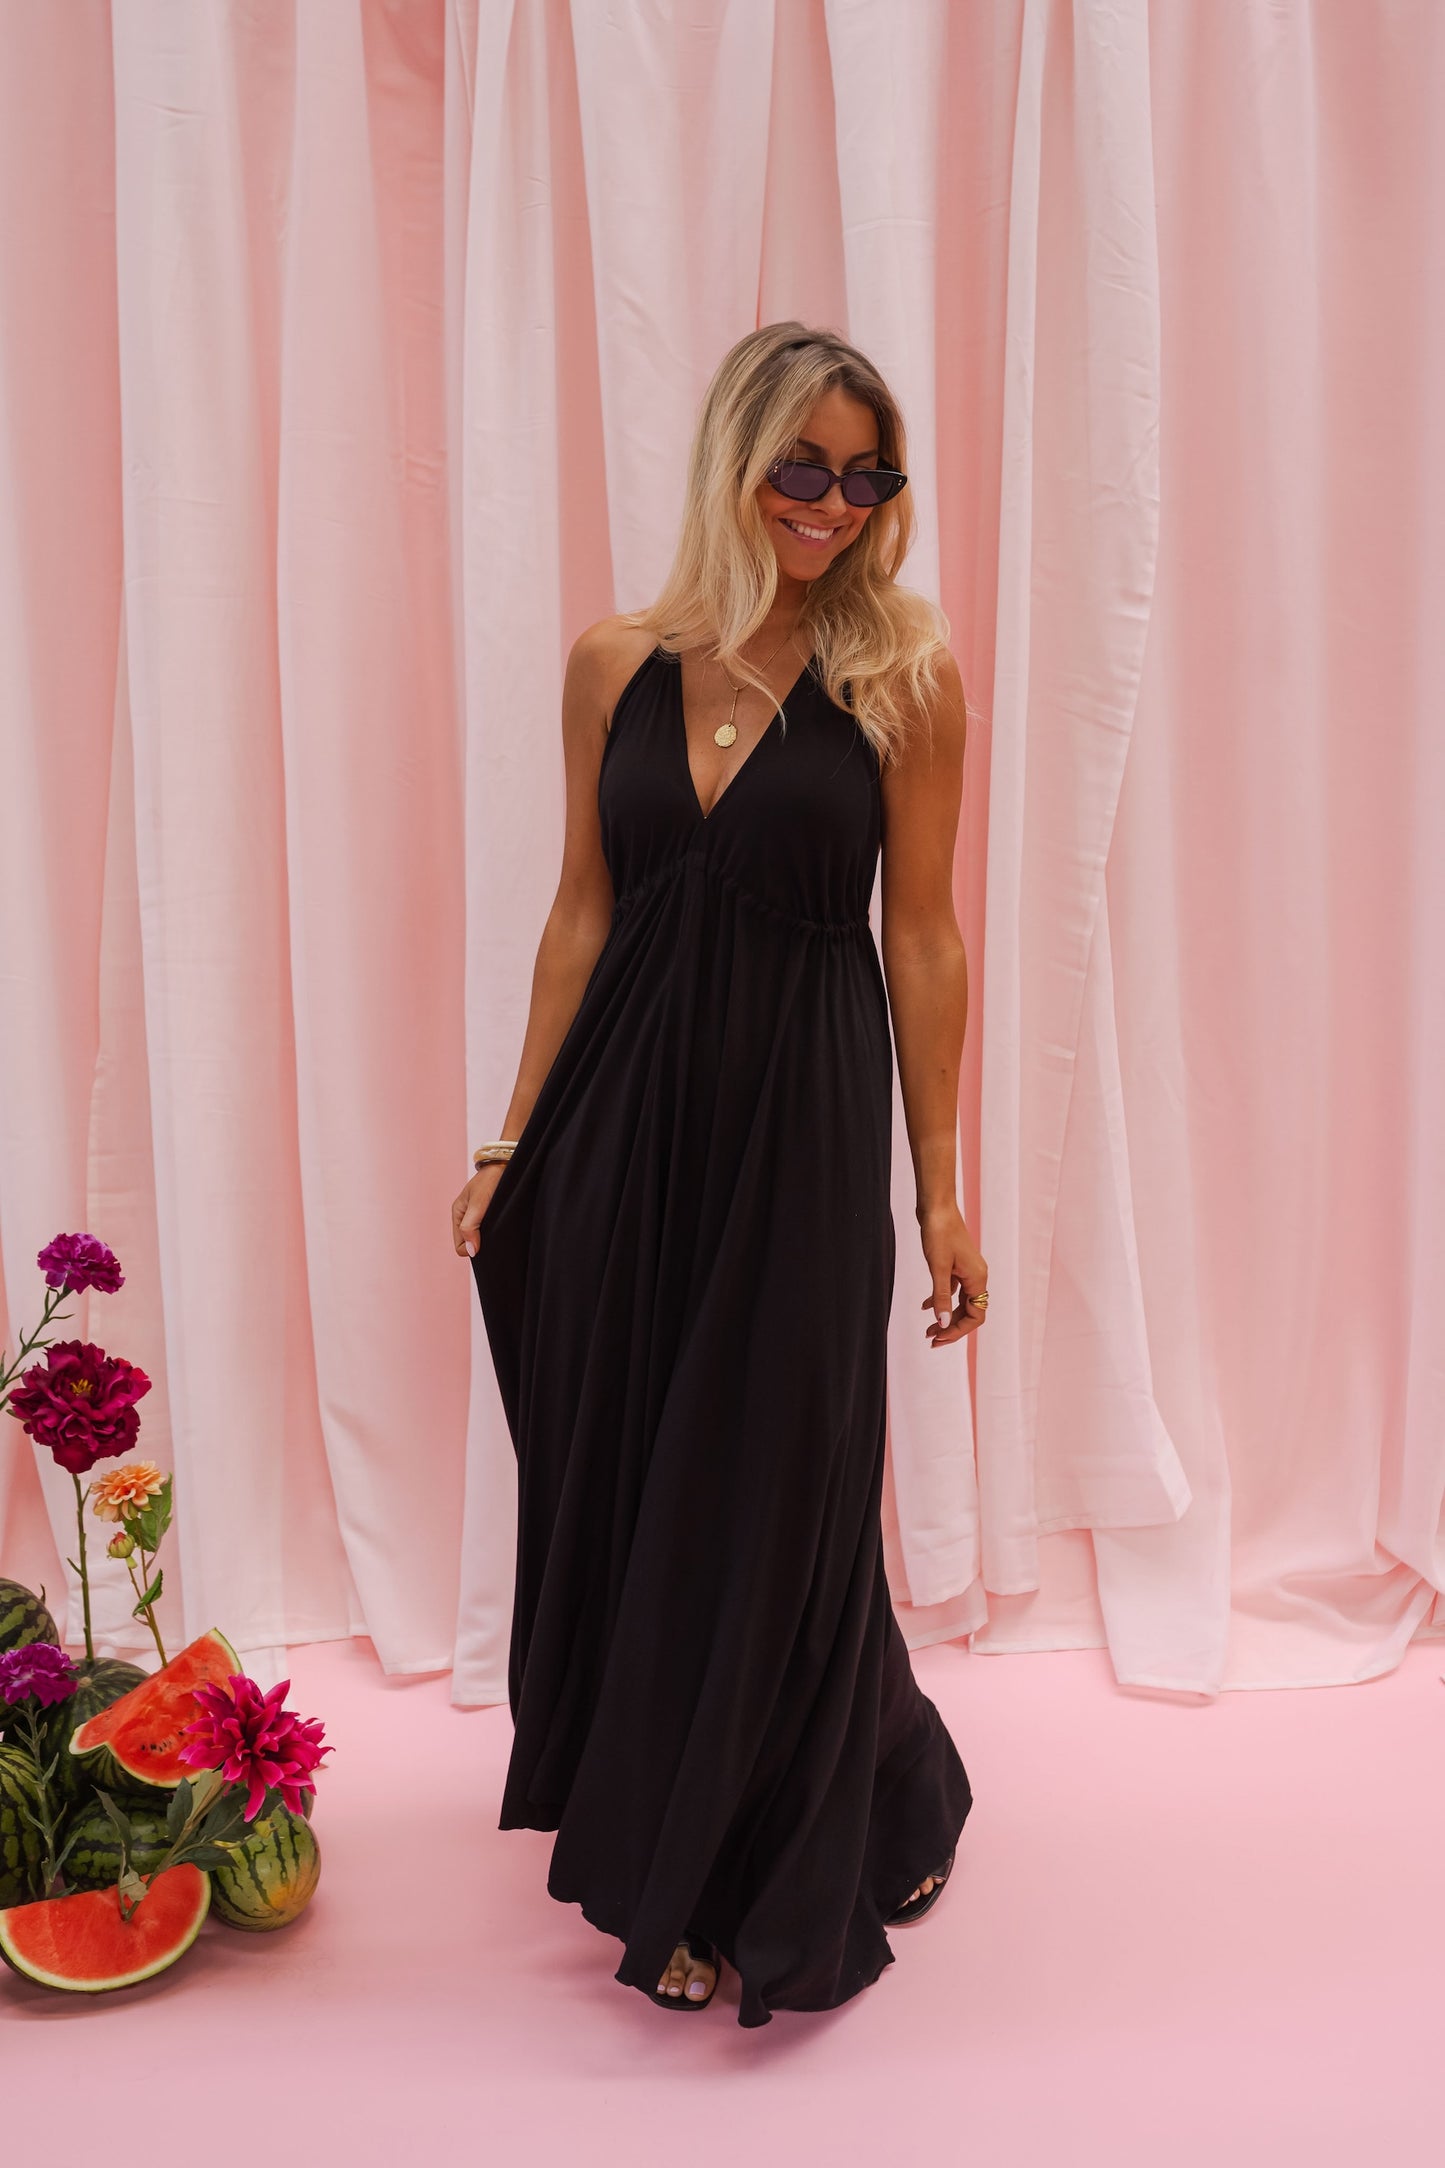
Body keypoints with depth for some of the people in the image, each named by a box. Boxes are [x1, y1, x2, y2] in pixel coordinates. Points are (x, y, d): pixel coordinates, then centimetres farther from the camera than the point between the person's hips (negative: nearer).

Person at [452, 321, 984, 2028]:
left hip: (799, 1122, -3)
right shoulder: (615, 663, 4)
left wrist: (943, 1186, -3)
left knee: (766, 1498, 6)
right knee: (614, 1479, 13)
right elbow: (582, 912, 8)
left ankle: (762, 1898, 31)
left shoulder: (905, 667, -4)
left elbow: (923, 935, -3)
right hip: (625, 1111, 3)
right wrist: (515, 1141, 8)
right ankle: (648, 1822, 40)